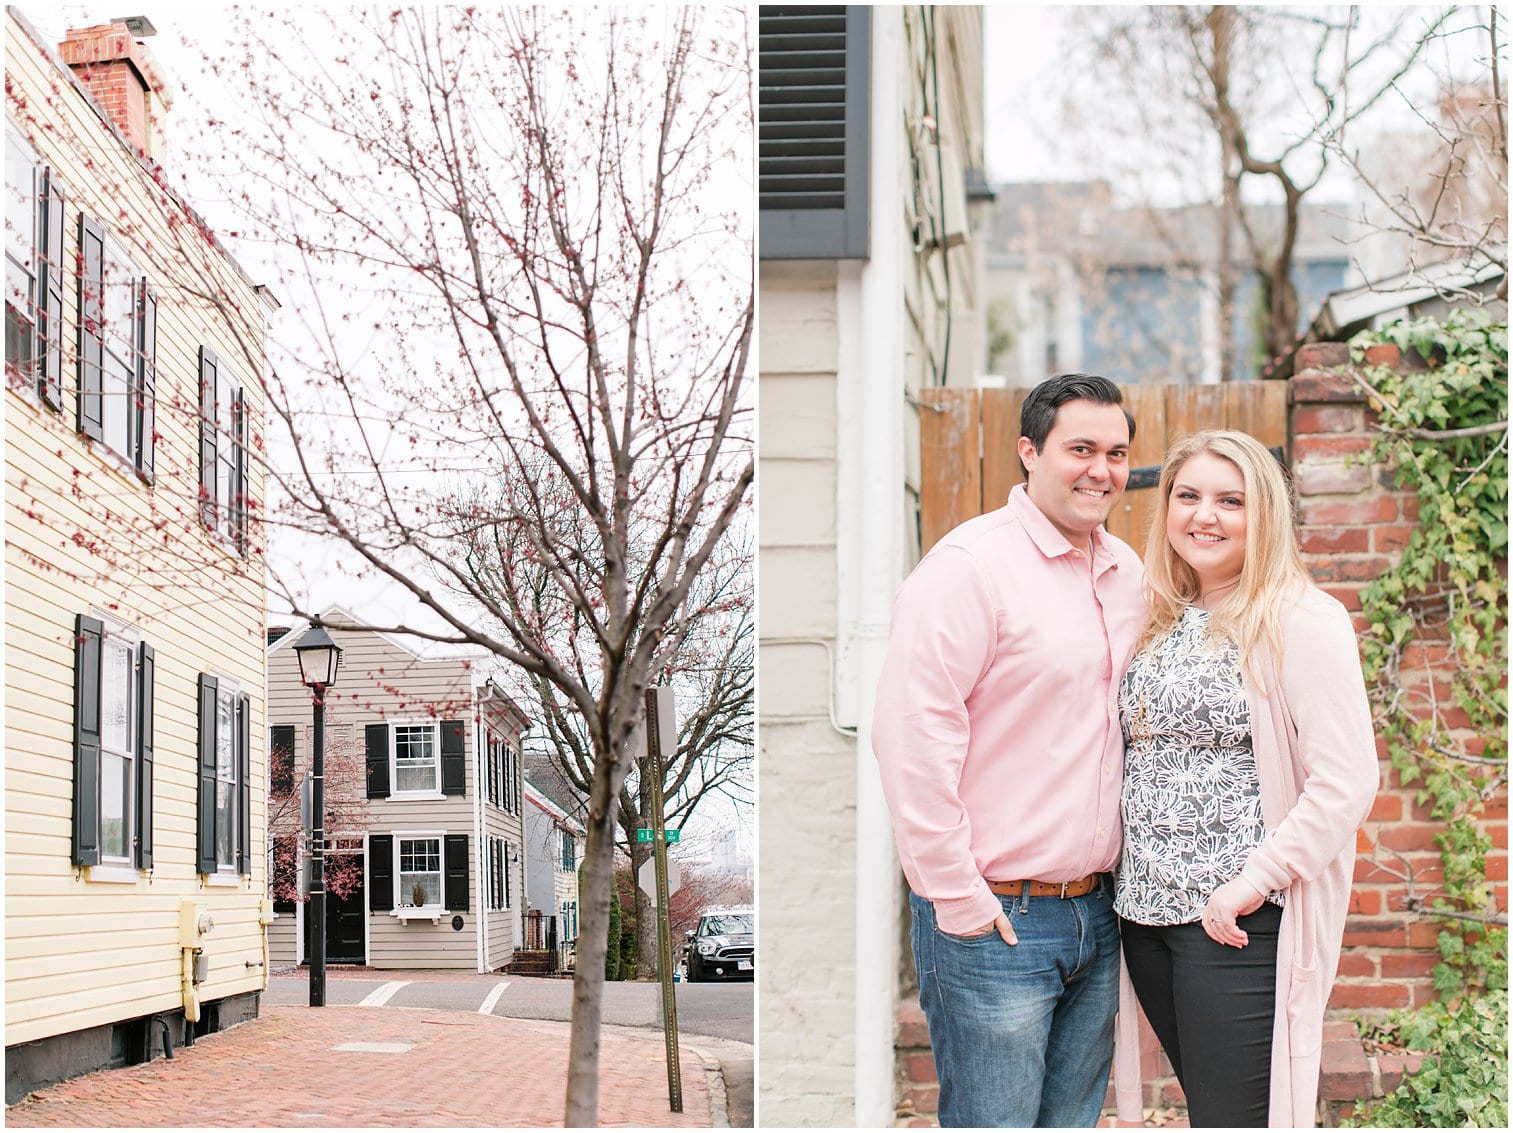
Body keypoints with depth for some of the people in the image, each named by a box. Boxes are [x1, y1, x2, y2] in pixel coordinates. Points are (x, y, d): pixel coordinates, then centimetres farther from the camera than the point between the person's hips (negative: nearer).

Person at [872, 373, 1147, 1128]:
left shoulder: (1126, 573, 12)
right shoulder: (970, 565, -12)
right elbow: (909, 736, -18)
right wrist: (959, 901, -16)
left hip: (1097, 914, 7)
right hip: (994, 920, -7)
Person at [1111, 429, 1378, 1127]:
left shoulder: (1302, 622, -8)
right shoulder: (1160, 624, 13)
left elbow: (1348, 782, -15)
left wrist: (1255, 880, -18)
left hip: (1242, 922, -7)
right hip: (1147, 912, 7)